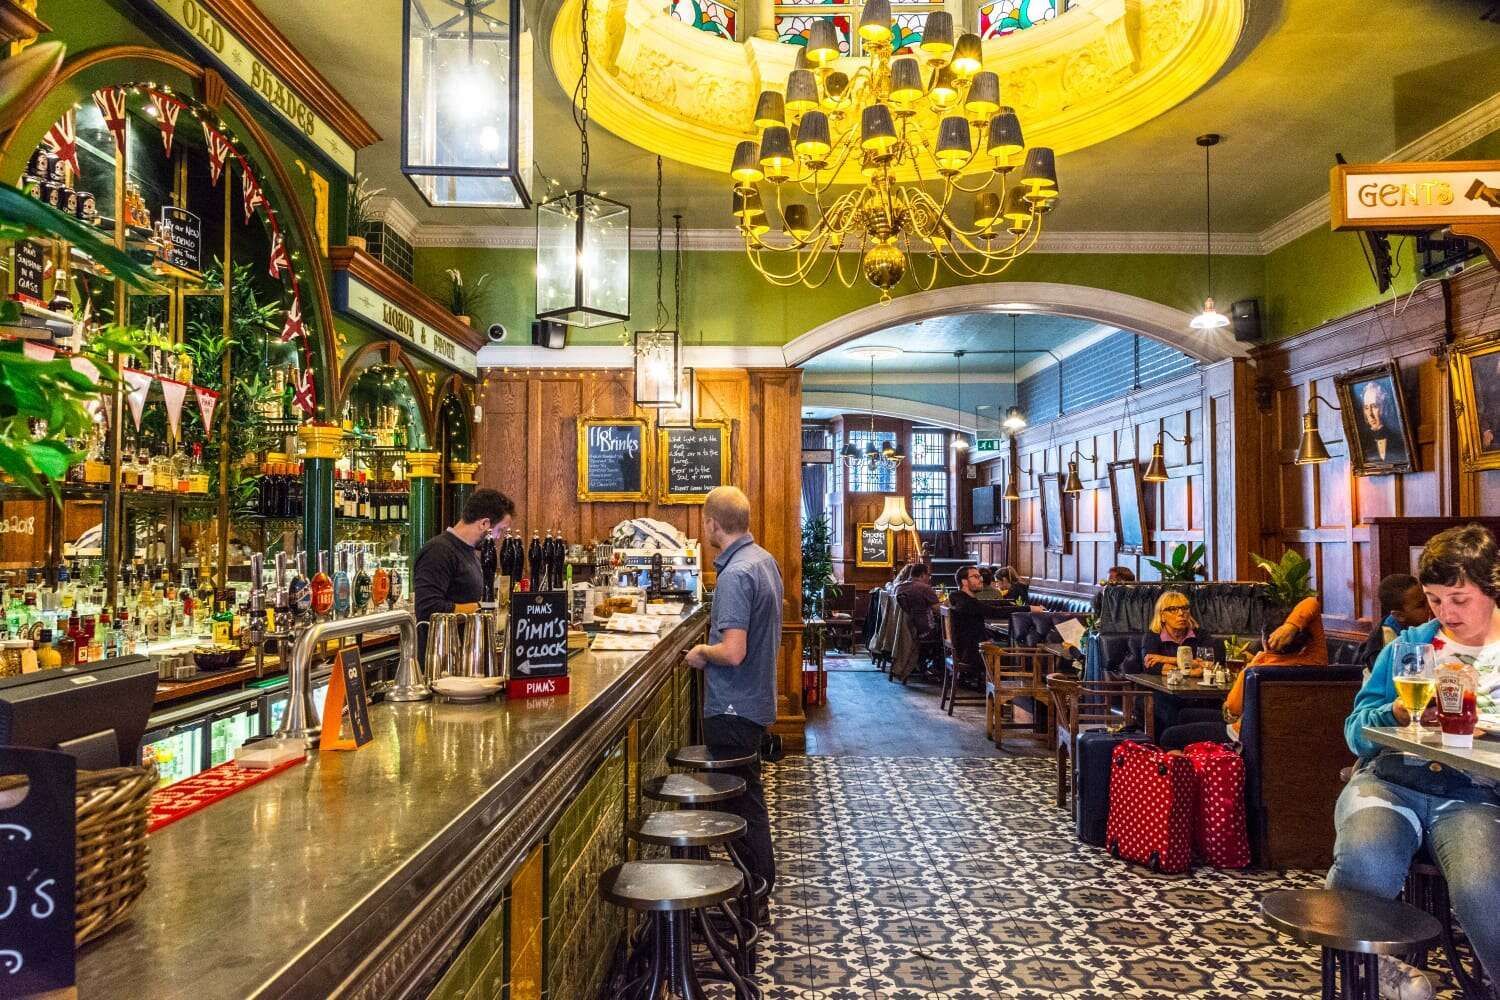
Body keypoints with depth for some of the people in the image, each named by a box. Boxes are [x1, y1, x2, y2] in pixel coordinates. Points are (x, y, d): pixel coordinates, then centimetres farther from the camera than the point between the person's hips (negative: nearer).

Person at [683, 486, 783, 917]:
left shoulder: (735, 575, -24)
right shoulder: (764, 559, 6)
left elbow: (733, 652, -29)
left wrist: (701, 651, -12)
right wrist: (716, 636, 15)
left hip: (733, 708, -10)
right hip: (755, 699, 10)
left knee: (742, 804, 3)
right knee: (748, 799, 21)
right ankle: (759, 888, 34)